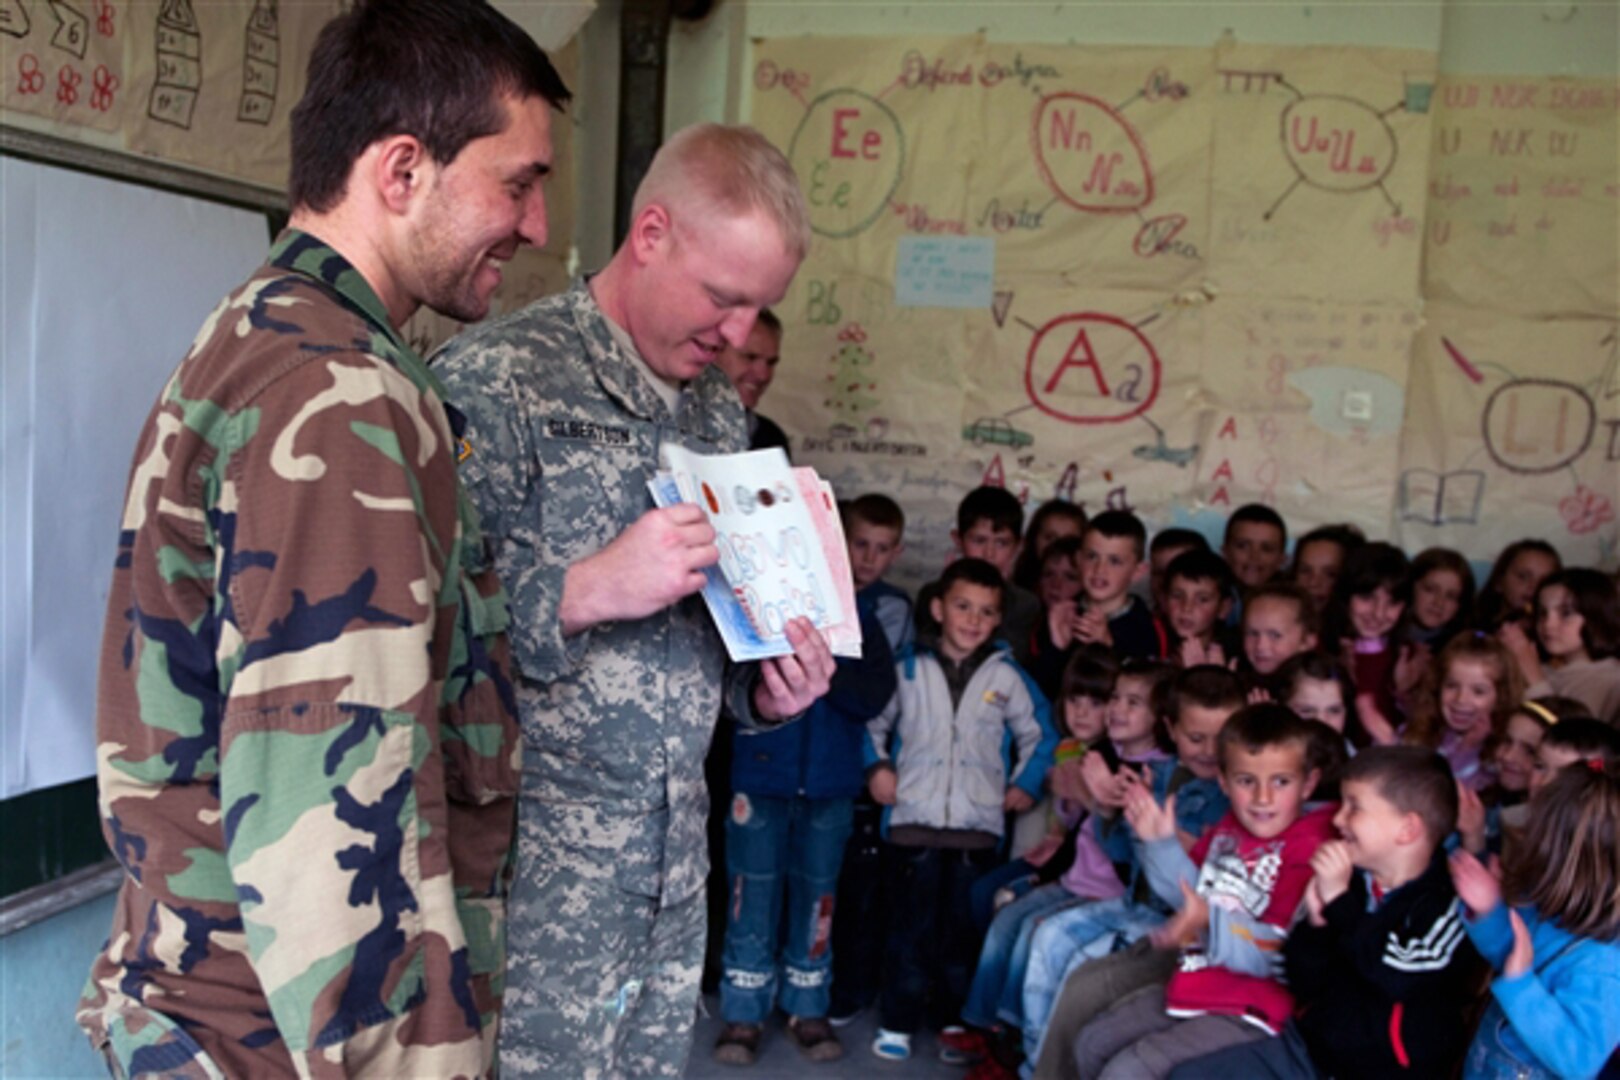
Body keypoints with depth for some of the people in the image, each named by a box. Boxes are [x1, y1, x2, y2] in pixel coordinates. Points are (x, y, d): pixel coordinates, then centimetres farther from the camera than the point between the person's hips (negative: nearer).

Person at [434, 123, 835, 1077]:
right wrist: (586, 589, -27)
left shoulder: (721, 412, 12)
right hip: (534, 866, -6)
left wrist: (764, 691, 0)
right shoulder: (493, 379, -12)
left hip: (678, 859, 7)